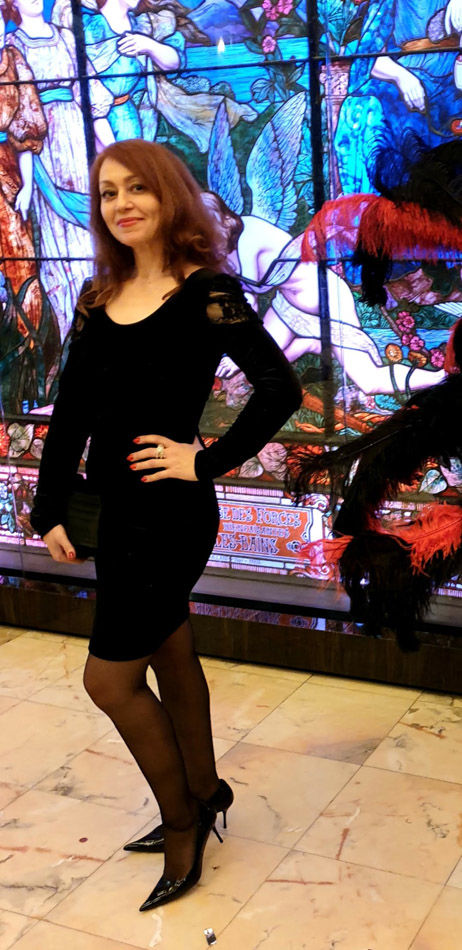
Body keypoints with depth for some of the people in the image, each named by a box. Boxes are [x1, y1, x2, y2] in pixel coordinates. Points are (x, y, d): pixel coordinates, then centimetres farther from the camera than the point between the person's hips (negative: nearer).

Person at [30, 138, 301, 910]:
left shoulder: (205, 292, -13)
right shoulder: (100, 297, 7)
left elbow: (280, 389, -21)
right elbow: (72, 411, 7)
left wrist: (208, 461, -17)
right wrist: (50, 509, 4)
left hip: (169, 513, -7)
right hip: (118, 511, 7)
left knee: (110, 678, 0)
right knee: (169, 657, 20)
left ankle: (182, 823, 23)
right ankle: (203, 795, 41)